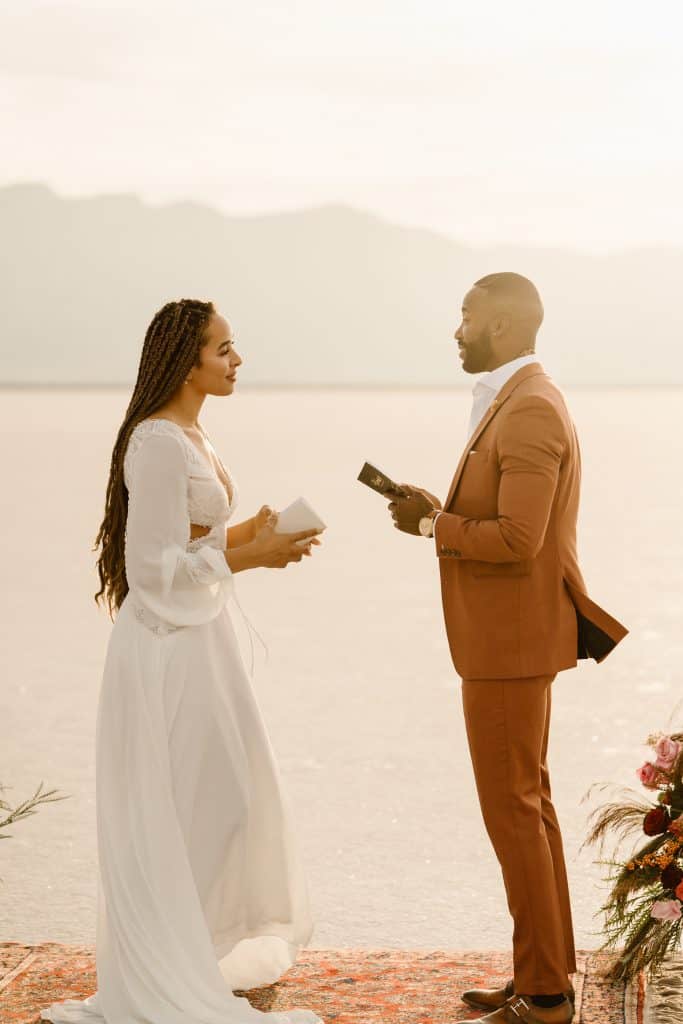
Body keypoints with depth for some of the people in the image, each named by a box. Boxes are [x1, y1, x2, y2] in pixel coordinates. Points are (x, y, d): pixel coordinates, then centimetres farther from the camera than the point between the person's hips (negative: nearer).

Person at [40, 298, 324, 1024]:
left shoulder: (188, 436, 11)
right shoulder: (159, 444, -19)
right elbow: (156, 566, -21)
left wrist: (248, 534, 8)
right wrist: (250, 557, -18)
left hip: (196, 636, 10)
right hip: (170, 645, -10)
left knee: (207, 802, 18)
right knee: (174, 812, -1)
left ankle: (198, 953, 32)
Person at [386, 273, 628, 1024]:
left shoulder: (531, 411, -19)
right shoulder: (518, 404, 14)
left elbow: (517, 540, -26)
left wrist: (434, 523, -13)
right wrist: (442, 517, 6)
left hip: (511, 643, -11)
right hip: (510, 638, 11)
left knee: (513, 812, -4)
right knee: (527, 805, 14)